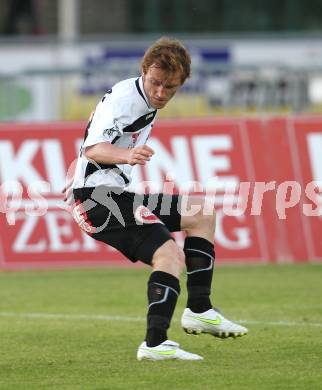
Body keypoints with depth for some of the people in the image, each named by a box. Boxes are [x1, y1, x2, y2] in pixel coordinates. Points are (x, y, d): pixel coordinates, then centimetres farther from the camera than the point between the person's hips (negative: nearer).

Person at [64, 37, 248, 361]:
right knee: (170, 255, -24)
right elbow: (93, 148, -33)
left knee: (202, 214, 16)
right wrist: (126, 155, -53)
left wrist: (77, 180, 41)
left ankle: (199, 311, 11)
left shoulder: (147, 102, 13)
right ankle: (154, 344, -29)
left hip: (119, 194, 10)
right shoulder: (124, 99, -17)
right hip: (99, 198, -10)